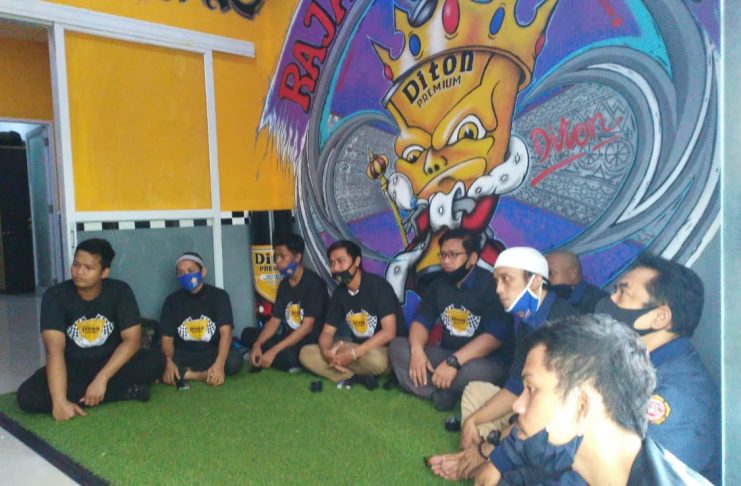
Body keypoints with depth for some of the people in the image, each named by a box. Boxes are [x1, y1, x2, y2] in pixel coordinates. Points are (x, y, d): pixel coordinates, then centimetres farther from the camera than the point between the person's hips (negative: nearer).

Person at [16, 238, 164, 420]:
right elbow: (55, 349, -26)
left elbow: (132, 340, -17)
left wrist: (101, 379, -29)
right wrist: (59, 400, -37)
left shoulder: (120, 291, -12)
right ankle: (125, 391, -25)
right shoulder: (55, 296, -15)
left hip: (111, 364, -1)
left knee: (156, 360, -26)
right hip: (71, 368, 1)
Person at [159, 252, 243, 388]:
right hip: (182, 356, 1)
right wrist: (169, 361, -26)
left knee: (235, 360, -32)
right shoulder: (172, 300, 4)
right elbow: (167, 338, -3)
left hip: (212, 354, -1)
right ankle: (207, 375, -19)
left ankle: (183, 375, -20)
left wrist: (219, 363, -33)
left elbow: (226, 331, -15)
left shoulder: (218, 295, -3)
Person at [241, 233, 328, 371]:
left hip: (311, 341, -7)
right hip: (290, 338, 8)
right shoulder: (284, 284, 8)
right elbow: (275, 320, 6)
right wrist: (257, 344, -12)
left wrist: (274, 350, -26)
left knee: (287, 356, -36)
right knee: (248, 334, 0)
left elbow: (307, 326, -22)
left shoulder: (313, 283, -16)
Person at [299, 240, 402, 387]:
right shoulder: (339, 293, 2)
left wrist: (353, 354, -28)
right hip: (357, 352, 7)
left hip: (386, 351, -6)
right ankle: (359, 376, -19)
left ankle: (349, 376, -9)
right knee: (306, 354, -9)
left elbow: (389, 332, -23)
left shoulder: (378, 286, -17)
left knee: (374, 359, -42)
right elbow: (327, 332, 4)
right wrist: (326, 352, -20)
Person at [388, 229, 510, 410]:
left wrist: (454, 362, -31)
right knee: (396, 347, -10)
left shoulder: (490, 284, -14)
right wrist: (417, 350, -17)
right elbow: (421, 320, 5)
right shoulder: (440, 284, 8)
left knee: (474, 372, -40)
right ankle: (443, 394, -21)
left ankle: (427, 386, -11)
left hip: (486, 361, -6)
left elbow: (496, 334, -23)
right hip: (447, 356, 6)